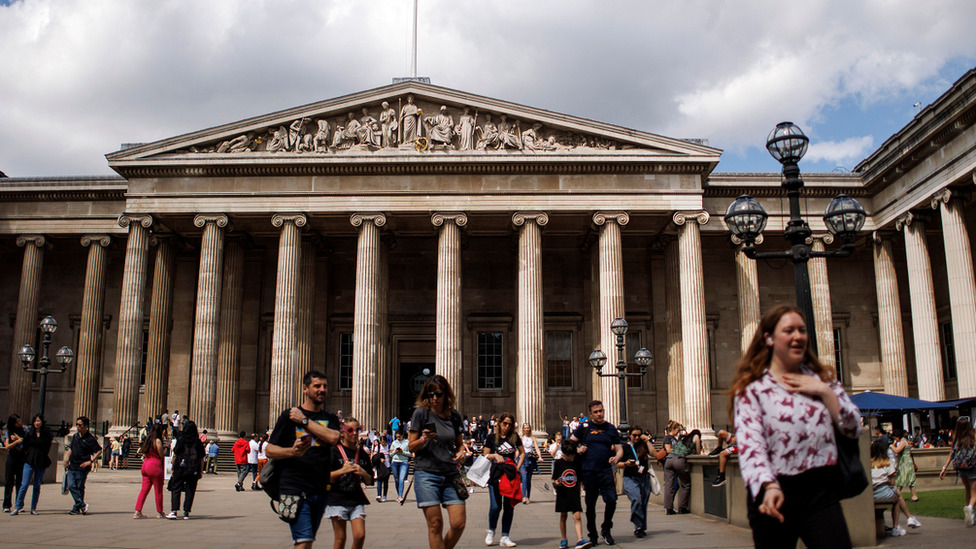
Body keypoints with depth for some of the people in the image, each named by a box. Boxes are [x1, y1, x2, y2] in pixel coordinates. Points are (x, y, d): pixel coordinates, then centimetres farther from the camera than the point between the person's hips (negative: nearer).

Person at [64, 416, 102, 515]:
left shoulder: (90, 438, -9)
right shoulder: (75, 436, 12)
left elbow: (99, 451, -8)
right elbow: (70, 449, 22)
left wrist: (90, 461, -15)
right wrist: (66, 461, 13)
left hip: (82, 468, -6)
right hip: (72, 467, 6)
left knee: (80, 487, 1)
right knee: (71, 486, -5)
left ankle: (77, 507, 11)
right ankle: (82, 505, -2)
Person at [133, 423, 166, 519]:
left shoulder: (147, 439, 14)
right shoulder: (157, 441, -10)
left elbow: (144, 454, 18)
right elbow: (161, 455, -10)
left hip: (145, 464, 8)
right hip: (155, 465, -8)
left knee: (144, 490, 7)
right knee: (158, 490, 3)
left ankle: (137, 512, 1)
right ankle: (159, 512, 11)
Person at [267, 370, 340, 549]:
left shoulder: (330, 419, 15)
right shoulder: (289, 416, 5)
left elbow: (333, 438, -8)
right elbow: (269, 450, 1)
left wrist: (305, 421, -6)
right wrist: (292, 451, -18)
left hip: (321, 490, 4)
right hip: (295, 488, -4)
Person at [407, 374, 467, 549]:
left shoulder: (454, 416, 8)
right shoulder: (420, 413, -1)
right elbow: (411, 447, 1)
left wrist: (460, 452, -1)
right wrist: (423, 439, -19)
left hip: (451, 474, 3)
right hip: (426, 473, -3)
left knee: (458, 524, -3)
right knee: (435, 525, -4)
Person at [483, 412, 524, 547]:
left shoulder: (514, 437, 8)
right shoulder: (492, 437, 4)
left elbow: (522, 453, 18)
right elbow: (485, 456, 8)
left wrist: (518, 467, 6)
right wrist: (495, 455, -11)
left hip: (511, 474, 2)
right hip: (495, 473, -2)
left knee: (509, 505, 1)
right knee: (495, 506, -9)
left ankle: (505, 537, 9)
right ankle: (491, 531, 16)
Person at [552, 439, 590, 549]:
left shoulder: (577, 463, 3)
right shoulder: (557, 462, -1)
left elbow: (579, 480, 12)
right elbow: (554, 479, 2)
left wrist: (579, 493, 11)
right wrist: (556, 482, -20)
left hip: (574, 493, 1)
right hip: (563, 494, 0)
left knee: (577, 516, -9)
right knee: (563, 515, 9)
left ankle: (579, 540, -12)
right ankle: (563, 539, 21)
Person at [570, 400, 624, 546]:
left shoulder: (611, 428, 8)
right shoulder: (584, 427, 4)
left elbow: (619, 449, 7)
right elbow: (570, 442, 12)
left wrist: (616, 457, -14)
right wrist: (578, 449, -7)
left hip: (606, 470, 1)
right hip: (588, 471, -1)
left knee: (611, 500, -9)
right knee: (590, 504, 7)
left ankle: (606, 529, 14)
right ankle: (592, 534, 21)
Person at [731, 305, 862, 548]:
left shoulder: (822, 378, 12)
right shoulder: (751, 388, -4)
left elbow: (853, 428, 7)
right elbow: (750, 444, -16)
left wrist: (824, 392, -5)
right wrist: (768, 486, -32)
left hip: (821, 491, 3)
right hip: (775, 493, -3)